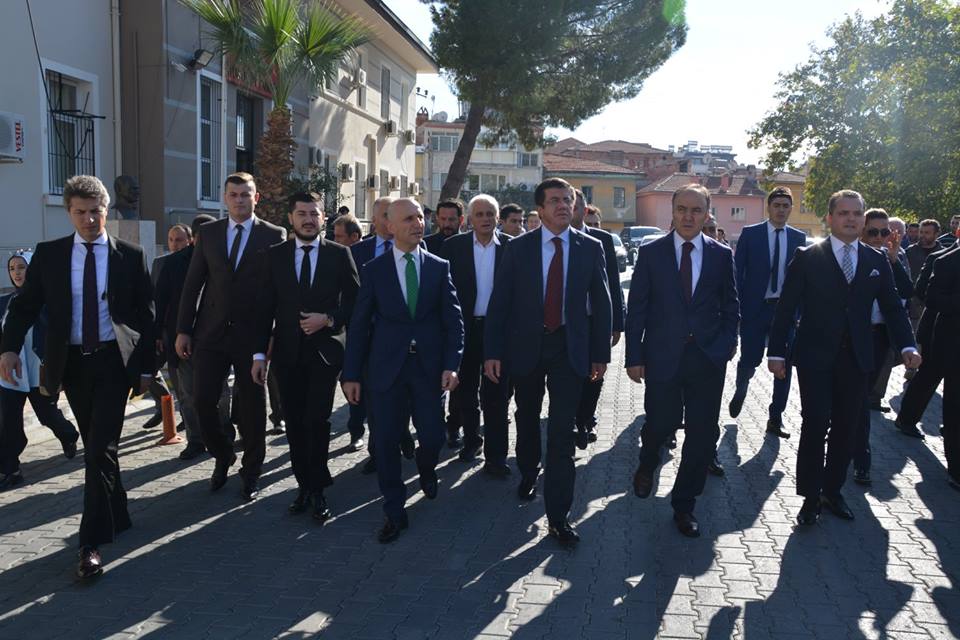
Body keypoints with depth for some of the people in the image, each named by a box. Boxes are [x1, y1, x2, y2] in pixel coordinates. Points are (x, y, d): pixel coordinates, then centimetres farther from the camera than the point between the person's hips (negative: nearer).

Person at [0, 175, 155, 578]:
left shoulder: (130, 256, 0)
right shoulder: (49, 255, 4)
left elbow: (145, 315, 1)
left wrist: (146, 367, -2)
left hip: (113, 362, -3)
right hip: (71, 363, 3)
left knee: (101, 449, -9)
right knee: (95, 448, 15)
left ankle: (92, 543, -5)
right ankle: (116, 517, 33)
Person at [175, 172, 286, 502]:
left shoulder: (274, 235, -1)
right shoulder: (208, 232, 8)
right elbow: (192, 283, 7)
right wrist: (183, 330, 3)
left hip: (252, 334, -2)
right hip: (211, 332, 3)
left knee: (252, 405, 6)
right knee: (202, 400, 0)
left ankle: (251, 471, 23)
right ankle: (222, 457, 27)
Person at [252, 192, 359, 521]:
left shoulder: (339, 254, 2)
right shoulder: (276, 254, 6)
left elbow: (355, 299, 4)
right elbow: (265, 306, 5)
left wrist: (328, 319, -12)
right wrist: (260, 353, 0)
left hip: (325, 351, -2)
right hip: (287, 353, 2)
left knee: (317, 421, -7)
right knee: (295, 424, 8)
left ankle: (317, 489, 8)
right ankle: (305, 486, 21)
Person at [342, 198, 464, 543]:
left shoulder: (439, 267, 4)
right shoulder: (374, 269, 2)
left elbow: (453, 319, 2)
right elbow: (359, 324, 2)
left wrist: (451, 364, -8)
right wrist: (352, 374, -1)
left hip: (428, 366, 1)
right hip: (386, 366, 0)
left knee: (432, 436, 3)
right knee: (386, 440, 1)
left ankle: (426, 471, 40)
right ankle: (395, 513, 18)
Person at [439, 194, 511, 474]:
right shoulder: (453, 246, -1)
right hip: (464, 328, 2)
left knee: (495, 395, 3)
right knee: (464, 391, 15)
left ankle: (495, 455, 10)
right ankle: (471, 439, 35)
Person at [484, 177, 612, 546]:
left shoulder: (590, 248, 0)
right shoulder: (518, 248, -2)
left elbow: (601, 303, 4)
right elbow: (499, 303, -3)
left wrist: (600, 353, 1)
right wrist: (492, 352, -8)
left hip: (570, 348, -1)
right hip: (526, 346, 1)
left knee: (563, 432, -4)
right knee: (527, 418, 19)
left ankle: (558, 517, 1)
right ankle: (528, 474, 47)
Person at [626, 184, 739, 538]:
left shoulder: (722, 255, 5)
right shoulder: (651, 253, 1)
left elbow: (730, 306, 12)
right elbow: (636, 308, 0)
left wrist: (727, 343, -2)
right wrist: (634, 356, -4)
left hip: (708, 358, 2)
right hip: (662, 356, -1)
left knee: (702, 434, 4)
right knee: (661, 422, 3)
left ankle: (684, 505, 21)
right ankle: (647, 466, 40)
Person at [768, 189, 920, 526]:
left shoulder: (877, 261, 8)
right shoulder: (807, 257, -3)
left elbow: (892, 307, 8)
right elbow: (786, 307, -4)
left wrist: (907, 346, -7)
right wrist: (776, 352, -7)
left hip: (856, 360, 4)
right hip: (815, 358, -3)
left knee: (845, 429, 10)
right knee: (815, 426, -5)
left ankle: (832, 490, 25)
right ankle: (810, 497, 7)